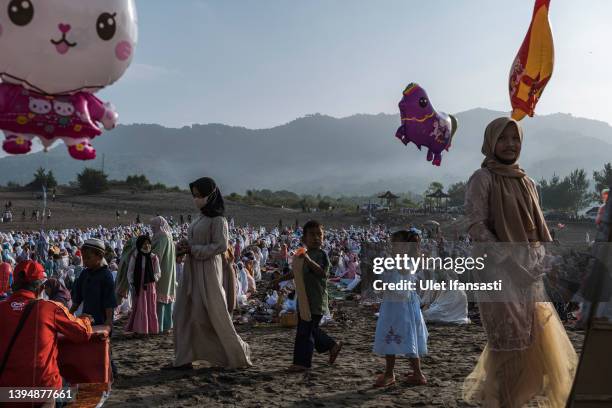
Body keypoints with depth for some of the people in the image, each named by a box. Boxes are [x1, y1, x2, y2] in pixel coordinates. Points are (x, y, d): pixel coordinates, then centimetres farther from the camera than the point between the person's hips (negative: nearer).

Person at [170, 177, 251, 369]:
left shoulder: (218, 220, -10)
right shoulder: (200, 217, 14)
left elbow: (220, 246, -17)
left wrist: (193, 250, -17)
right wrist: (184, 245, 0)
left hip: (207, 270, -9)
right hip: (192, 270, 9)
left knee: (211, 316, -3)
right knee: (184, 314, 5)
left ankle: (238, 352, 13)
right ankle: (184, 359, 11)